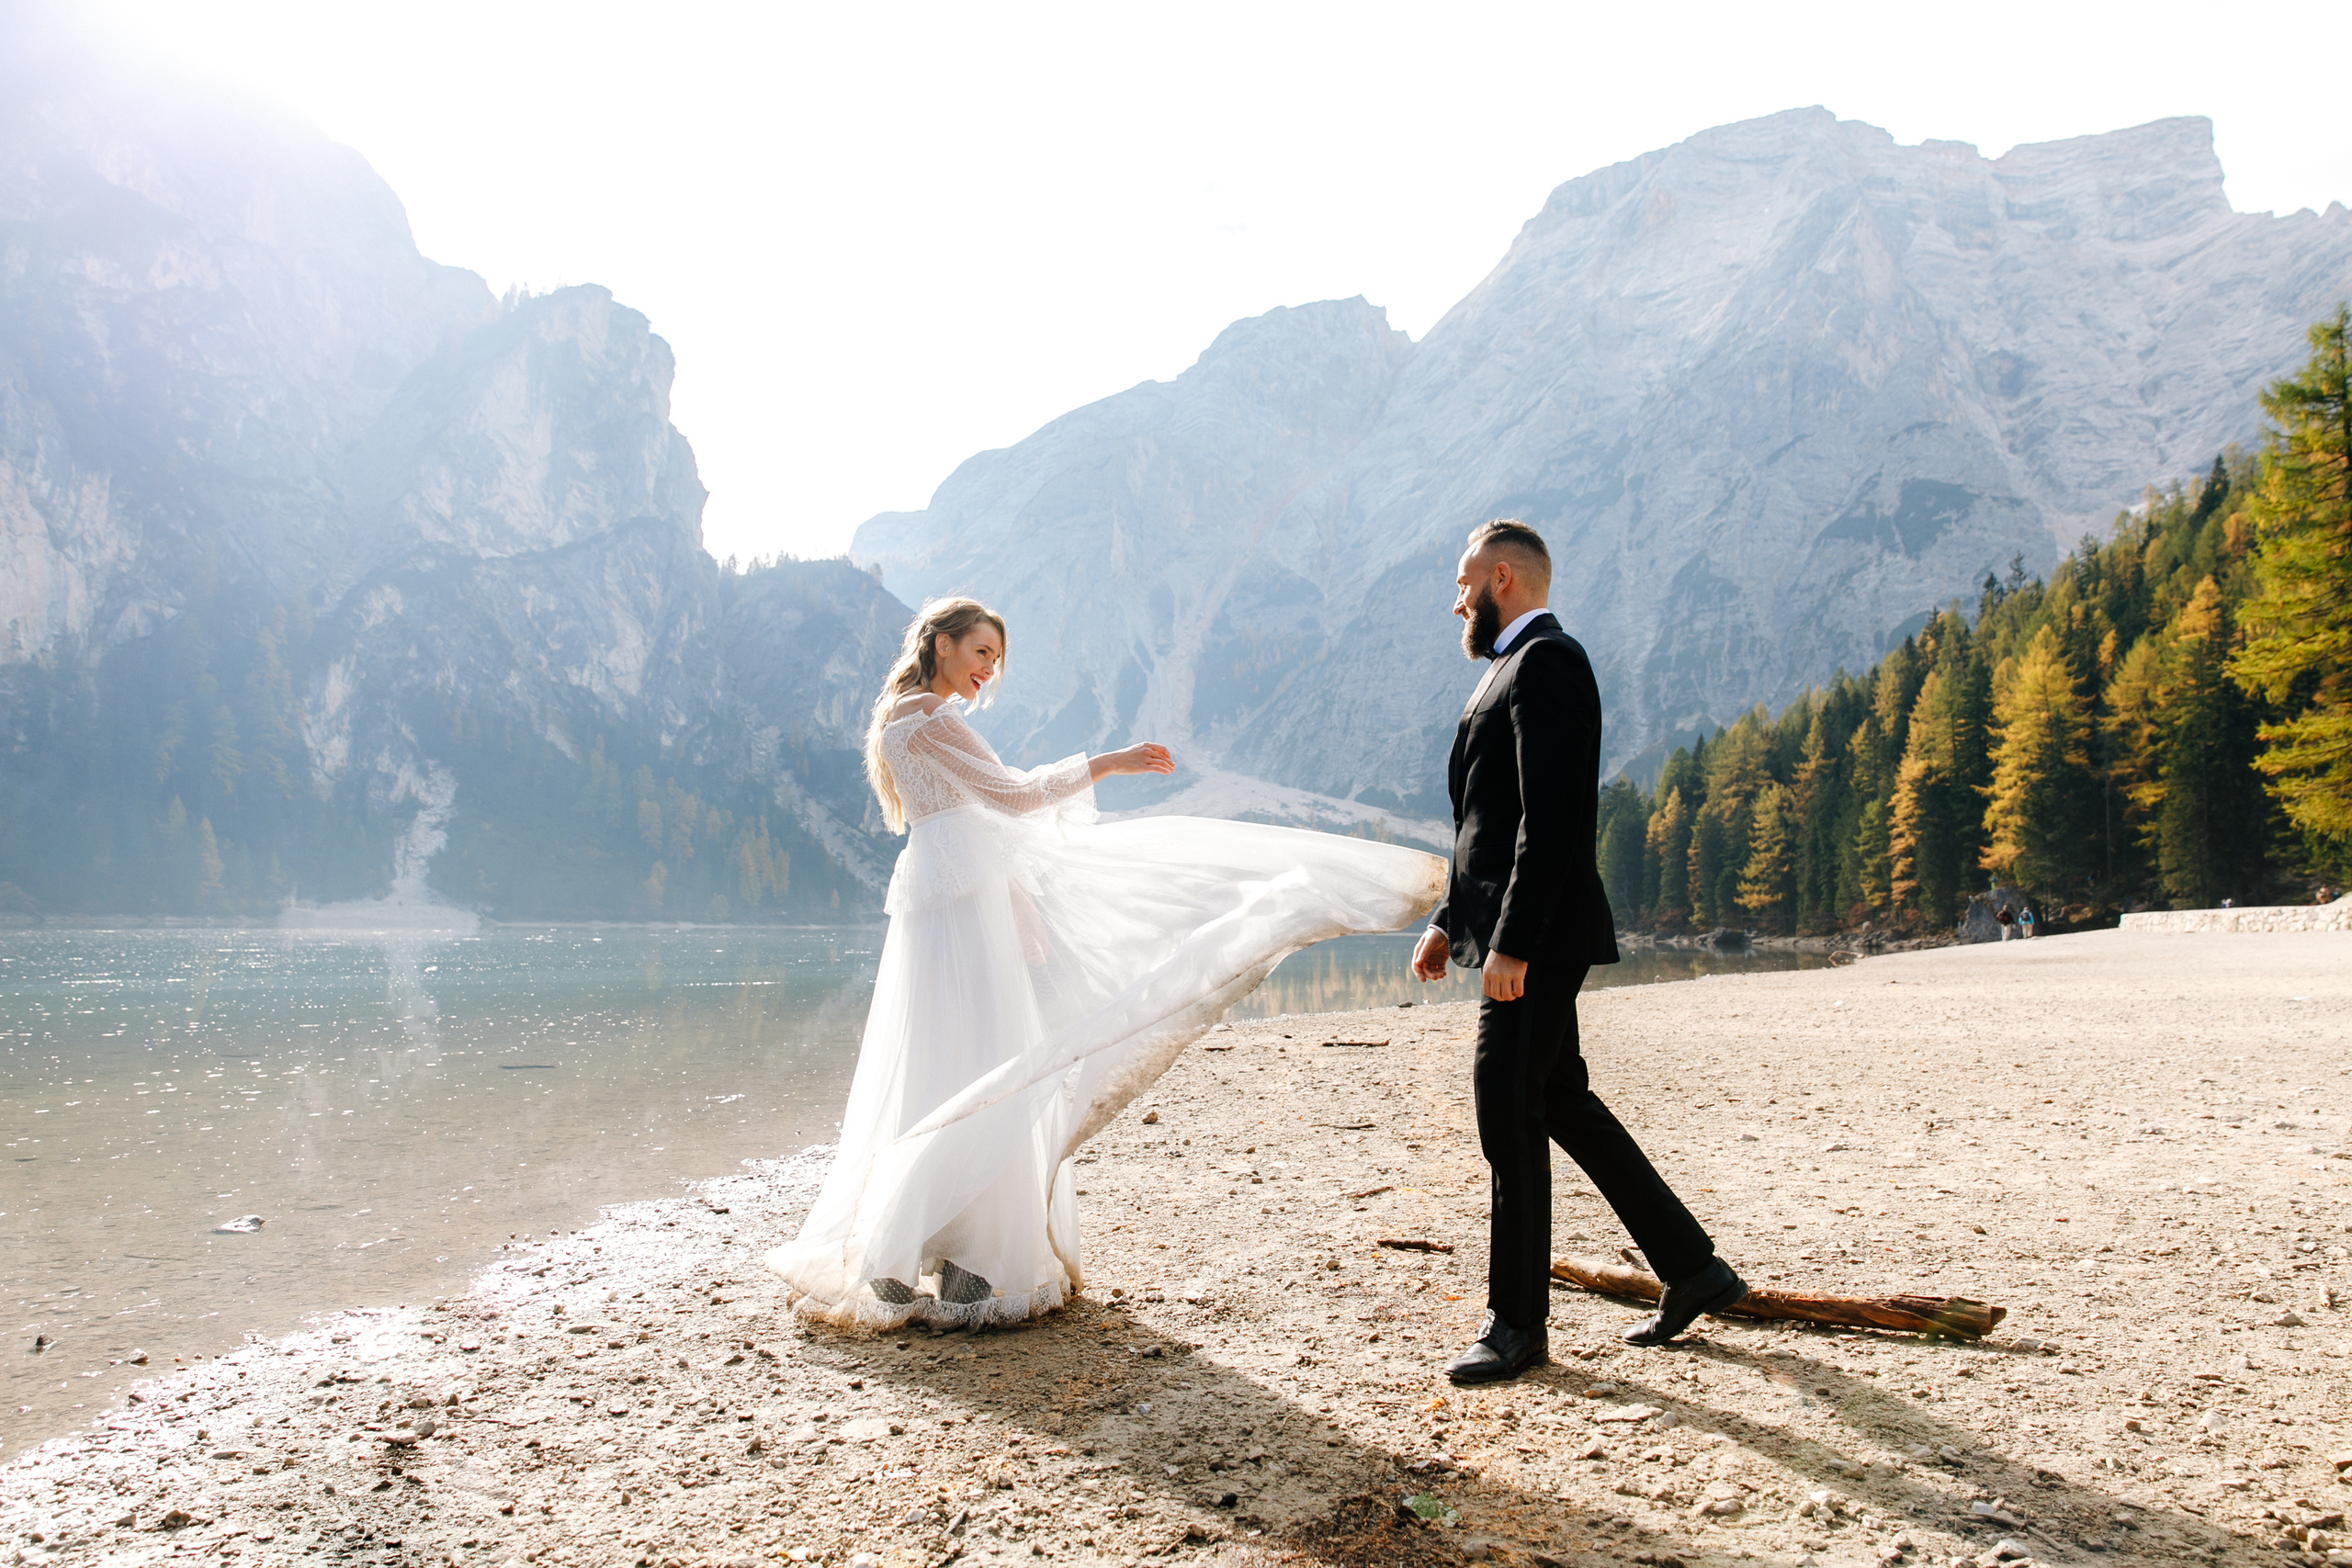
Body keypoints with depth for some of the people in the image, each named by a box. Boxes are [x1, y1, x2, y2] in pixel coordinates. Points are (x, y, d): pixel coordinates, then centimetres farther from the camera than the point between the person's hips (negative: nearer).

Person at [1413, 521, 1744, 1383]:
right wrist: (1449, 920, 20)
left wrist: (1511, 943, -24)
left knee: (1509, 1113, -5)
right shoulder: (1517, 667, 20)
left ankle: (1518, 1324, 7)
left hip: (1538, 938, -10)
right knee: (1561, 1102, 15)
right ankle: (1691, 1269, 25)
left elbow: (1551, 818, -22)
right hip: (1517, 937, 10)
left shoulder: (1545, 661, -12)